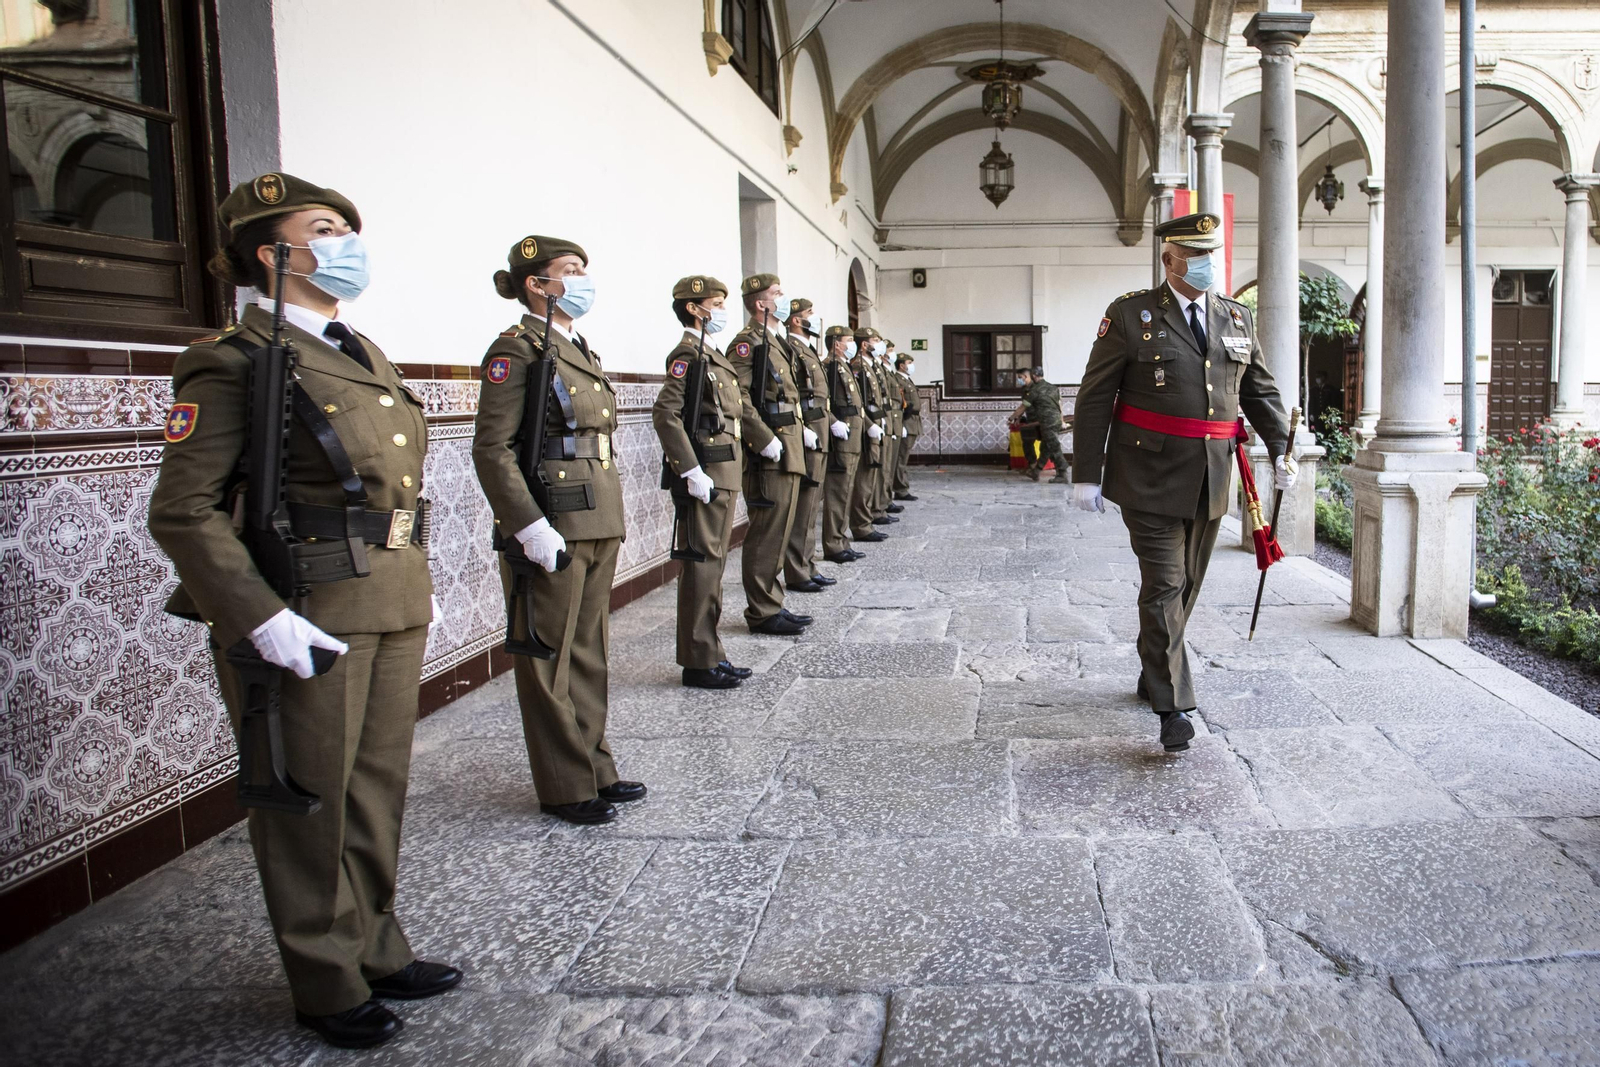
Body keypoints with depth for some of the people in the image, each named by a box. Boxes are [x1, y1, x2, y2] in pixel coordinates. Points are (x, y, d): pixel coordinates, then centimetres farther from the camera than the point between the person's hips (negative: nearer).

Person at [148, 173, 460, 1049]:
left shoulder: (364, 355, 13)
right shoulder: (235, 363, -11)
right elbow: (183, 511, -16)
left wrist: (419, 583, 14)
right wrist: (260, 617, -23)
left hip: (392, 609, 8)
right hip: (308, 617, -8)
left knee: (378, 789, 18)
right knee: (311, 807, 8)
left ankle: (376, 949, 36)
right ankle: (328, 984, 25)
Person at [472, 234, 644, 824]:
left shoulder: (580, 350, 16)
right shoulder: (517, 348, -10)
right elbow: (492, 448, -16)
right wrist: (530, 526, -22)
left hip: (598, 521, 9)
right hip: (551, 525, -9)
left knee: (589, 651, 15)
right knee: (551, 660, 3)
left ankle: (594, 768, 27)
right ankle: (565, 788, 14)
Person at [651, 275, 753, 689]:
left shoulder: (714, 354, 18)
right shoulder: (688, 354, -12)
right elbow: (665, 414, -22)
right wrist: (692, 471, -24)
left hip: (724, 472, 10)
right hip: (706, 473, -10)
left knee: (713, 563, 14)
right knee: (702, 565, -4)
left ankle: (709, 654, 23)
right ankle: (700, 662, 3)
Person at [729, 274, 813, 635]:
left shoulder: (776, 342, 20)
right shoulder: (749, 342, -11)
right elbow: (739, 398, -21)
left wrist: (799, 432, 15)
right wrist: (765, 440, -23)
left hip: (787, 450, 10)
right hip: (767, 455, -10)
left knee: (779, 532, 13)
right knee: (766, 533, -5)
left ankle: (771, 605, 22)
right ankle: (762, 613, 2)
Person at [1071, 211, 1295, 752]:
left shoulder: (1238, 318, 11)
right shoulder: (1130, 315, -4)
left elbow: (1260, 389, 17)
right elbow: (1094, 398, -6)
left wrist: (1280, 449, 2)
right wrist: (1086, 475, -10)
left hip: (1208, 482, 5)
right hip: (1150, 476, -5)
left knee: (1188, 584, 15)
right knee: (1163, 585, -8)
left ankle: (1153, 674, 34)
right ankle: (1172, 706, -3)